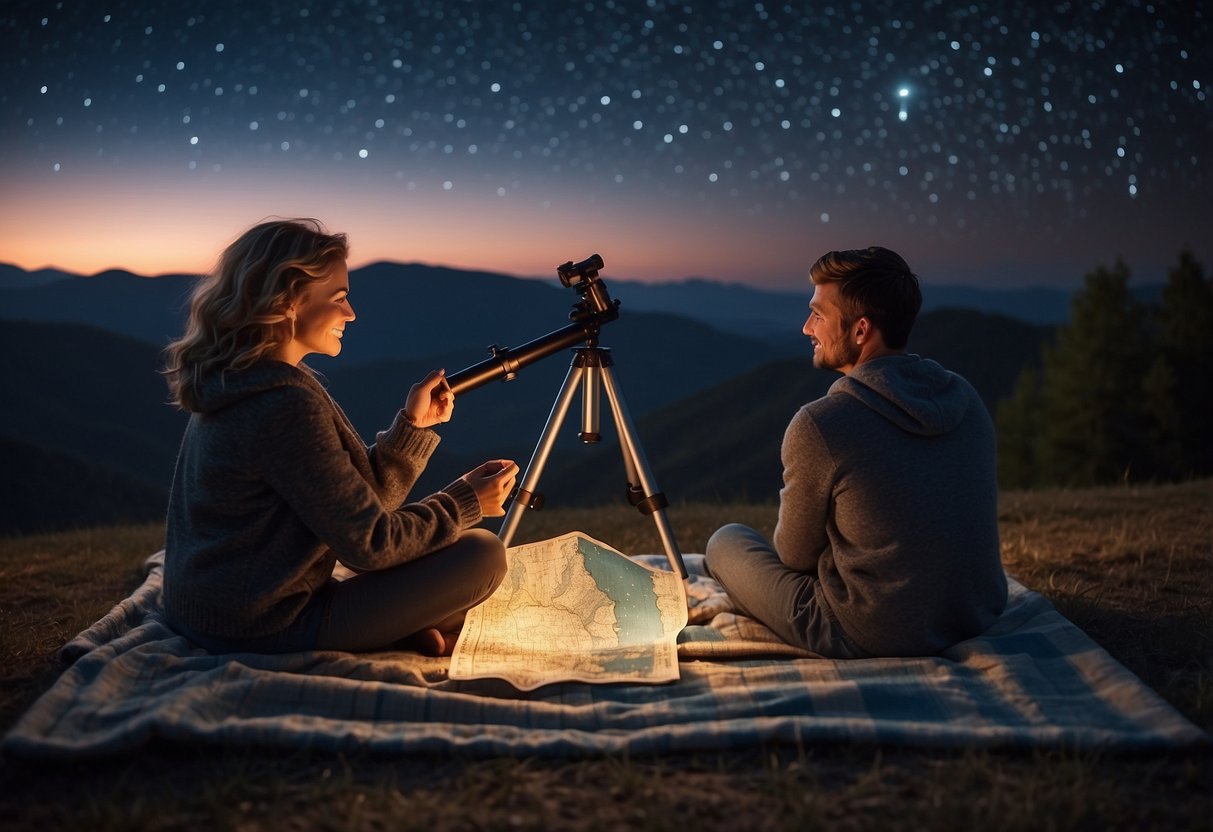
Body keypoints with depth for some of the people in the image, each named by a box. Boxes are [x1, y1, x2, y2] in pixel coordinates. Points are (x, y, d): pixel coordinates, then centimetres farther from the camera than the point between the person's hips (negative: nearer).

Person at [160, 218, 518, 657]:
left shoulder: (230, 386, 7)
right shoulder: (285, 404, -24)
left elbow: (355, 504, 8)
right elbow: (369, 544, -19)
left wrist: (412, 424, -1)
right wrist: (467, 502, -6)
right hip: (262, 629, -10)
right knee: (482, 555, -10)